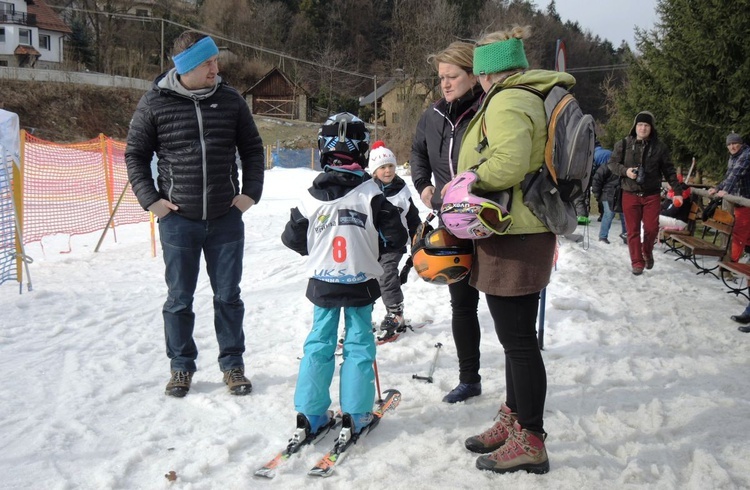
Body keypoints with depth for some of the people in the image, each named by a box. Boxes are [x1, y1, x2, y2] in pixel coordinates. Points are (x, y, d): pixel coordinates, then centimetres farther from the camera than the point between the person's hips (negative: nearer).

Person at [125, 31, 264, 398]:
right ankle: (181, 365, 24)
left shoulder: (230, 100, 1)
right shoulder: (154, 103, -4)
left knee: (228, 296, 9)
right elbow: (135, 155, 4)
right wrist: (150, 199, -5)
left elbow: (252, 149, 12)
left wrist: (251, 192, 3)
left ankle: (233, 364, 23)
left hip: (226, 218, 2)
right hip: (178, 219, -1)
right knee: (179, 299, 9)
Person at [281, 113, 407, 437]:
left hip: (322, 283, 2)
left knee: (319, 342, 12)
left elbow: (292, 238, 3)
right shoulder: (370, 194, -13)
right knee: (359, 344, 8)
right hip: (360, 283, -2)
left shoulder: (312, 196, -6)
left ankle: (311, 413, 14)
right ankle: (356, 414, 9)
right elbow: (396, 237, -11)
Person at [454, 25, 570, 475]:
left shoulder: (507, 102, -14)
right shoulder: (531, 98, 17)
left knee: (518, 339, -3)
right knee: (517, 336, 17)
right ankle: (515, 420, 30)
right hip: (524, 234, 11)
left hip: (513, 240, -11)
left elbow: (507, 164, -28)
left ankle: (530, 443, 6)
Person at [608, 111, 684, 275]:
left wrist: (676, 185, -5)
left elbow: (668, 169, 7)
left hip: (652, 194, 1)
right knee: (633, 229, 0)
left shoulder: (659, 147, 3)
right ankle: (637, 262, 8)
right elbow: (612, 163, 5)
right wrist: (625, 171, -14)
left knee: (651, 228, -1)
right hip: (630, 194, 0)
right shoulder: (623, 144, 0)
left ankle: (647, 252, 28)